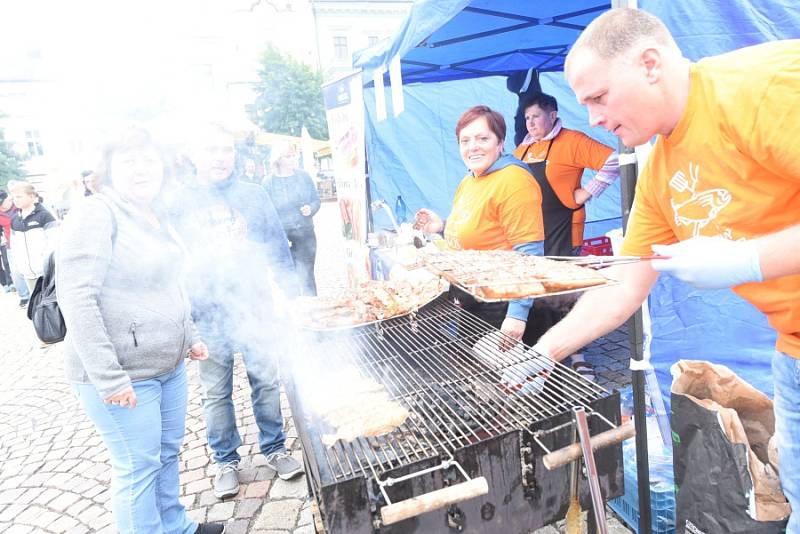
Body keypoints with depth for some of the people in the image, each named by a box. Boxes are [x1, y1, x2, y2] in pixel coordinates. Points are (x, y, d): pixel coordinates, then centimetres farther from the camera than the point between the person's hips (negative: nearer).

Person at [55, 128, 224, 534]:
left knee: (168, 452, 20)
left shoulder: (153, 217, 9)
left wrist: (188, 337, 17)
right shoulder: (97, 214, -15)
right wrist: (108, 377, -24)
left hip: (168, 364, 8)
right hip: (122, 373, -8)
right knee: (137, 467, 5)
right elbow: (77, 298, -22)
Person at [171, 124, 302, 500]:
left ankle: (274, 448, 32)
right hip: (208, 316, 0)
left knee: (266, 381, 12)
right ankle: (225, 460, 32)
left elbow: (278, 248, 4)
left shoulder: (253, 195, 0)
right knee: (216, 394, 13)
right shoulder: (180, 202, 0)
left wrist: (291, 293, 1)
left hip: (256, 309, 0)